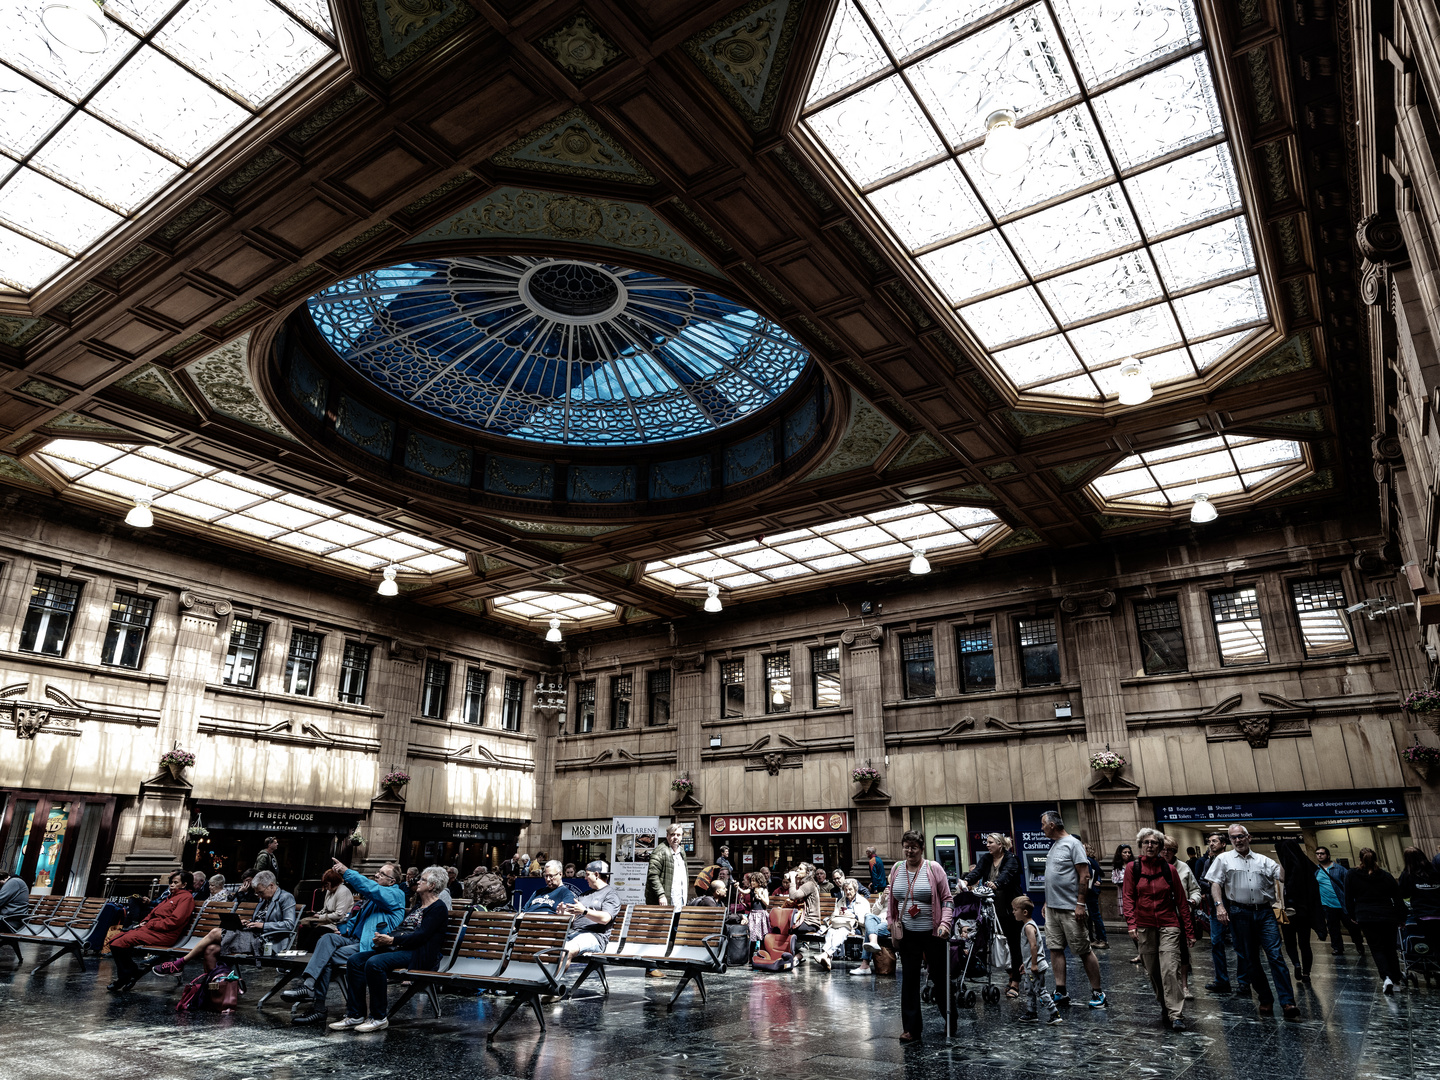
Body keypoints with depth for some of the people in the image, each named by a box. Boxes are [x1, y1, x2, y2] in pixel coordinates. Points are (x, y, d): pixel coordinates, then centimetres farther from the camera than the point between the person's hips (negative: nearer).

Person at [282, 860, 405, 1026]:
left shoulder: (396, 894, -6)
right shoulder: (373, 896, 25)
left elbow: (370, 888, -22)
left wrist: (346, 872, -24)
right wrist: (342, 928, 10)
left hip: (372, 947, -8)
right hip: (355, 940, 8)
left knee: (326, 957, -22)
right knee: (328, 938, -21)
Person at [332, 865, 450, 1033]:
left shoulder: (438, 908, -7)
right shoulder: (418, 905, 23)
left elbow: (421, 936, -17)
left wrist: (392, 940, -19)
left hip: (418, 955, -10)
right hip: (398, 949, 10)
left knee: (374, 963, -31)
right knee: (355, 960, -7)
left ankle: (380, 1018, -18)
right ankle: (355, 1015, -7)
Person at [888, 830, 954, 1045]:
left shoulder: (933, 868, -7)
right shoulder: (896, 869, 5)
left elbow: (947, 899, -5)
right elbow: (892, 899, 16)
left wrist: (945, 923, -16)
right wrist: (890, 920, 10)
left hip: (932, 933, -3)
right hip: (907, 934, 3)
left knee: (940, 977, 11)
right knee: (909, 980, 2)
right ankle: (912, 1029, 10)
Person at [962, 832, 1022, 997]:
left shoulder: (1011, 859, -8)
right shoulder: (986, 859, 8)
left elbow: (1007, 874, -27)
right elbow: (977, 871, -9)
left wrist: (996, 883, -47)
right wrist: (966, 880, -30)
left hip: (1011, 908, -5)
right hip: (994, 908, 5)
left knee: (1013, 944, -3)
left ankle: (1015, 983, 0)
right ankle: (1011, 977, 19)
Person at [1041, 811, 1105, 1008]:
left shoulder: (1072, 844, -11)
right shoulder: (1054, 845, 16)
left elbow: (1084, 876, -15)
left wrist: (1080, 904, -19)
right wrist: (1047, 902, 20)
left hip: (1070, 909, -9)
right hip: (1052, 908, 9)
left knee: (1084, 950, 0)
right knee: (1055, 948, 6)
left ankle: (1097, 992, 10)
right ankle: (1060, 992, 10)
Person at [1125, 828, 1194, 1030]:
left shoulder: (1169, 869, 1)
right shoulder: (1132, 868, 2)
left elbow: (1181, 900, 5)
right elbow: (1129, 898, 0)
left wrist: (1189, 931, 5)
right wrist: (1131, 924, -11)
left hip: (1169, 926, -1)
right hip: (1144, 927, 1)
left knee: (1170, 969, -12)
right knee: (1153, 972, 8)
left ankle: (1175, 1015, -9)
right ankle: (1164, 1007, 25)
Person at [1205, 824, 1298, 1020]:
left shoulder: (1263, 860, 12)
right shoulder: (1224, 859, 7)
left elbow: (1282, 876, 1)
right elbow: (1215, 884, 2)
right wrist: (1219, 905, -11)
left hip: (1265, 912, 1)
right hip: (1240, 914, 0)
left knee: (1276, 956, -8)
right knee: (1250, 960, 5)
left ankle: (1288, 1002, -5)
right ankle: (1265, 1001, 16)